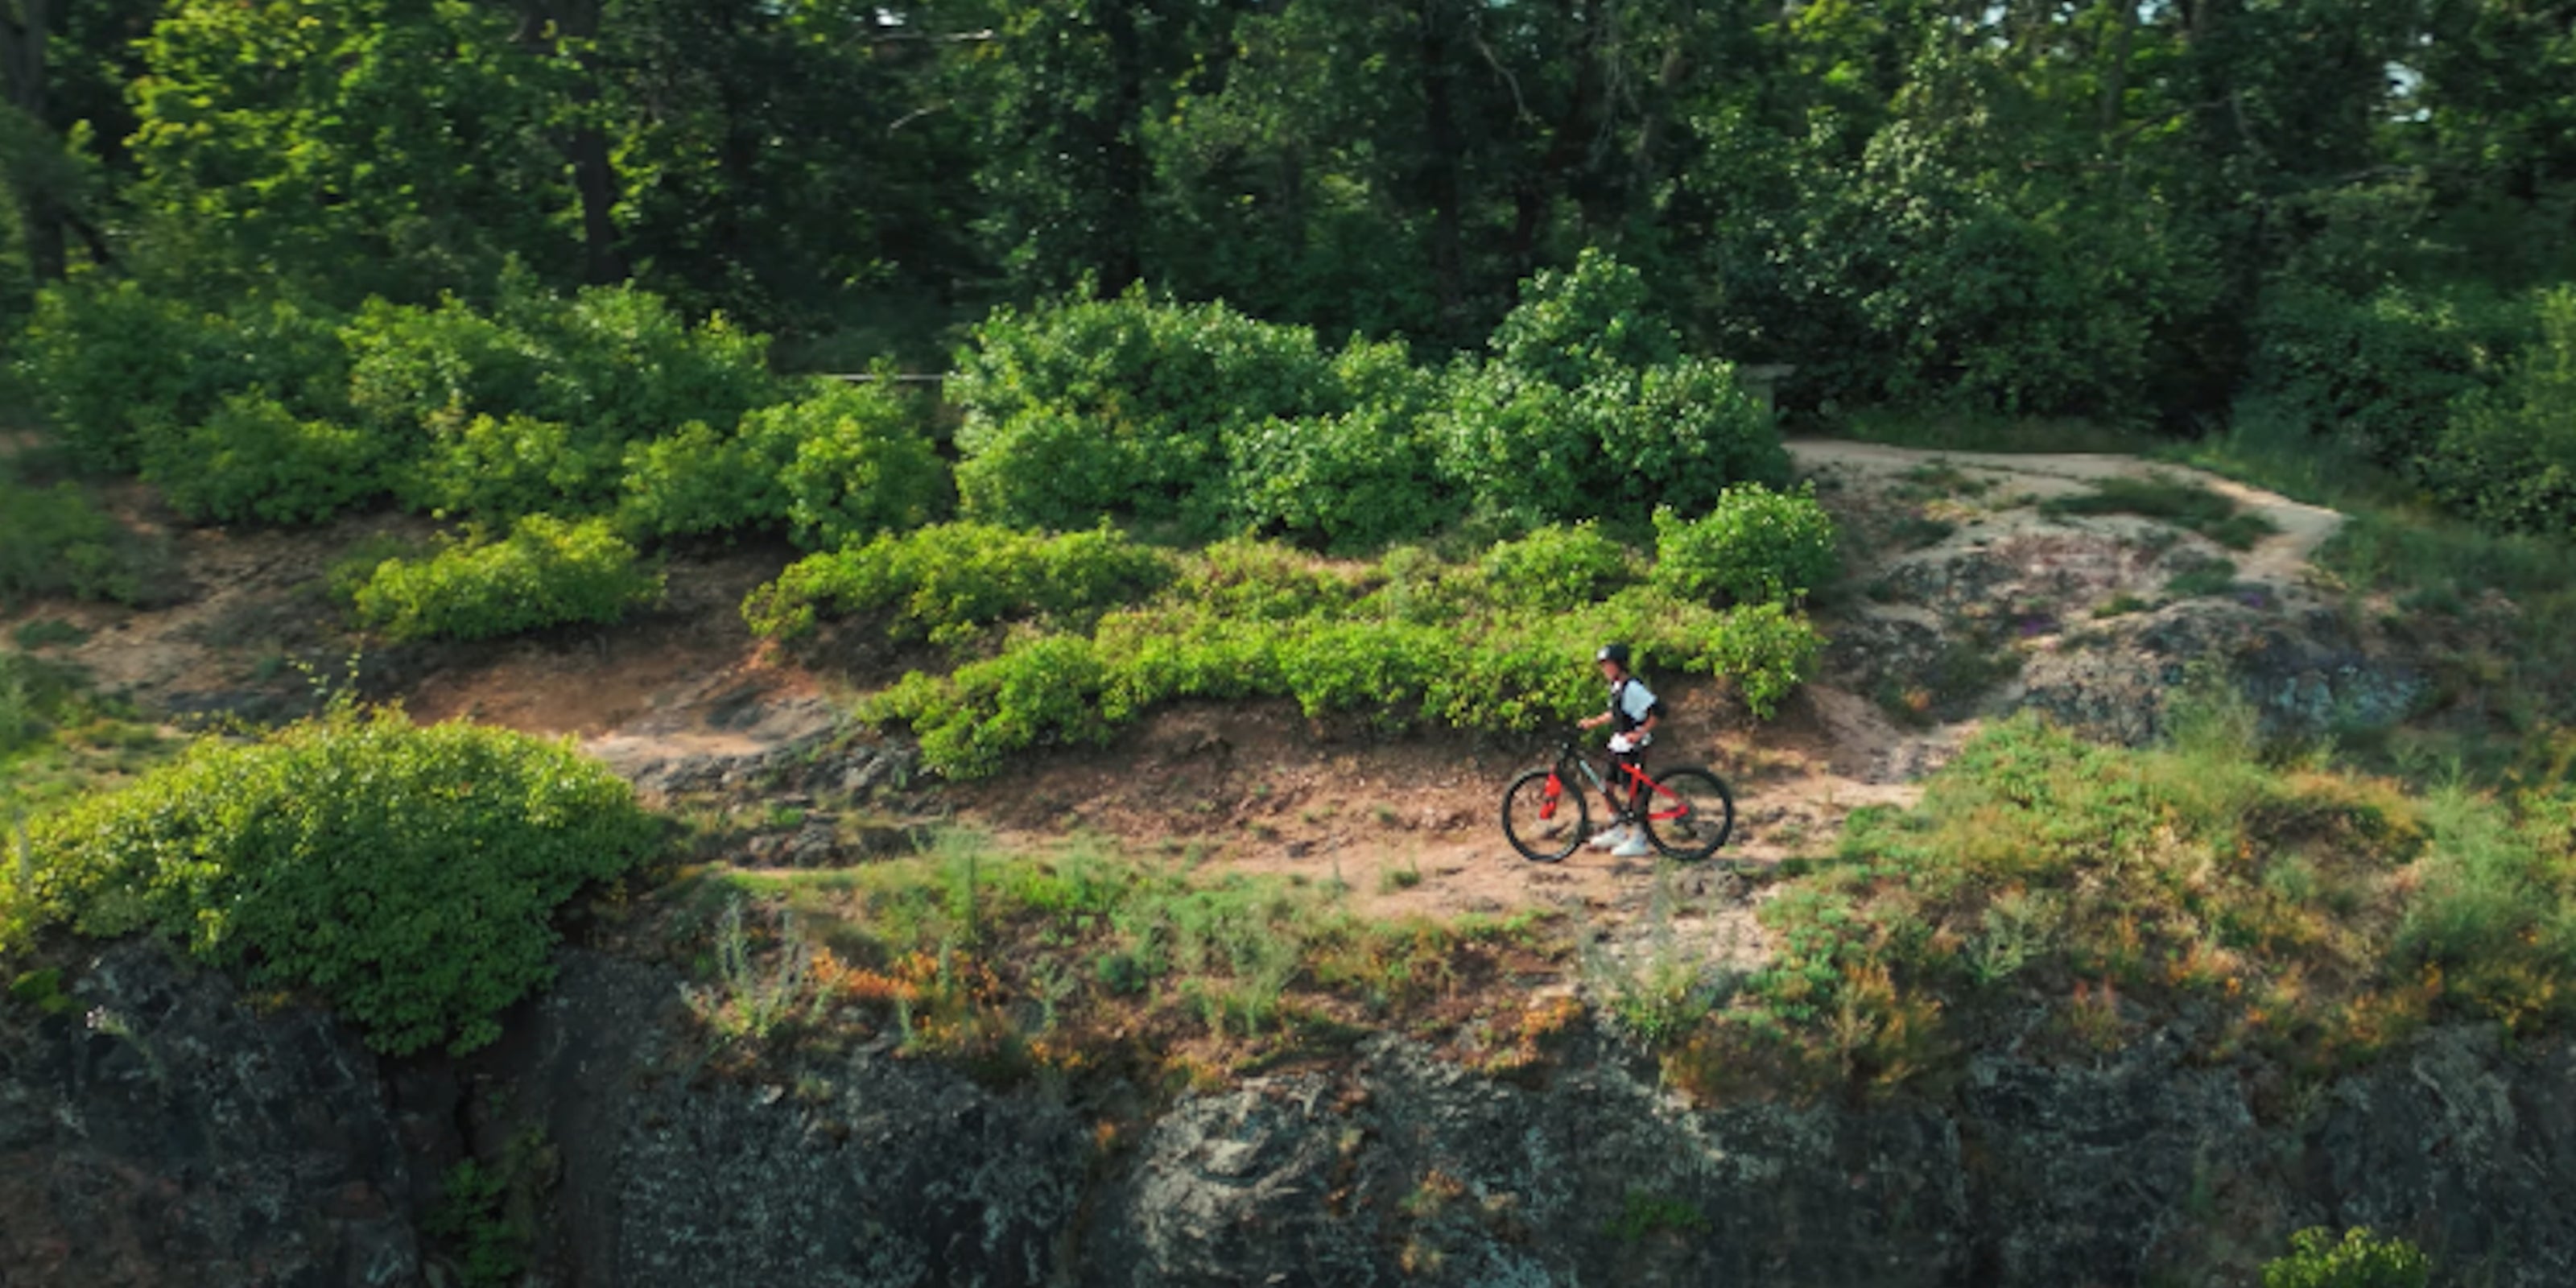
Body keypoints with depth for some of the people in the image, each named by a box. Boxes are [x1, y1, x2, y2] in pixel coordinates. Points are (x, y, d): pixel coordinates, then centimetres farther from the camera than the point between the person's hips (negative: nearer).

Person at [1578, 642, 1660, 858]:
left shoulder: (1633, 687, -18)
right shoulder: (1616, 687, 11)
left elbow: (1657, 711, -22)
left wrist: (1640, 733, -25)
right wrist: (1593, 722, 18)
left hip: (1632, 747, -10)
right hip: (1618, 745, 10)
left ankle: (1638, 841, 3)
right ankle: (1618, 831, 26)